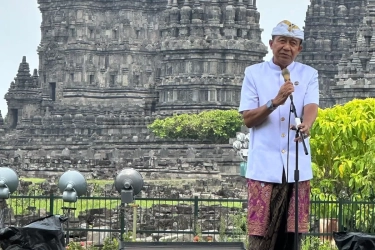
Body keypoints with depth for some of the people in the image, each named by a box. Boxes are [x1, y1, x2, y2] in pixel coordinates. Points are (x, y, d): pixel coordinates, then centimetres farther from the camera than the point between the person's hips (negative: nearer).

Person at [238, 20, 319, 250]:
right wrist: (275, 102, -18)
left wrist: (306, 125, -34)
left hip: (297, 167, 2)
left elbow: (311, 107, -10)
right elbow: (248, 119, -1)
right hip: (264, 167, -1)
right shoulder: (254, 73, 4)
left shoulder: (309, 74, 7)